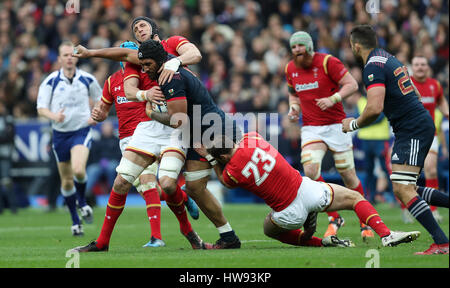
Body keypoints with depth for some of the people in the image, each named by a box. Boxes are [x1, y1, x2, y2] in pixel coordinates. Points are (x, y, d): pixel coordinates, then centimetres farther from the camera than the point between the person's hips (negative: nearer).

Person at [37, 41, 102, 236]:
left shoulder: (87, 79, -1)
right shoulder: (50, 81, -4)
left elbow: (99, 99, 15)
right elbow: (41, 108, -5)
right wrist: (54, 116, -25)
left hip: (81, 131, -1)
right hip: (60, 133, 2)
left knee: (78, 170, -26)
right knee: (66, 181, 7)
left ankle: (82, 202, 5)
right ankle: (75, 221, 24)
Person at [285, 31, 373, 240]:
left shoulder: (328, 62, -9)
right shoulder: (290, 69, 7)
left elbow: (352, 84, -10)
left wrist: (332, 99, -24)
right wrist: (294, 108, 3)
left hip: (336, 126, -3)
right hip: (310, 128, 3)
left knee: (348, 176, 1)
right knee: (310, 171, -19)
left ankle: (365, 222, 19)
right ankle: (334, 219, -4)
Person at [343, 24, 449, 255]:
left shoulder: (373, 67, -13)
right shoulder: (388, 59, 17)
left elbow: (375, 108, -23)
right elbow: (415, 94, 25)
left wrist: (354, 124, -7)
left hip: (413, 130, -10)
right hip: (419, 124, 10)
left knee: (403, 190, -15)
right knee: (405, 190, 13)